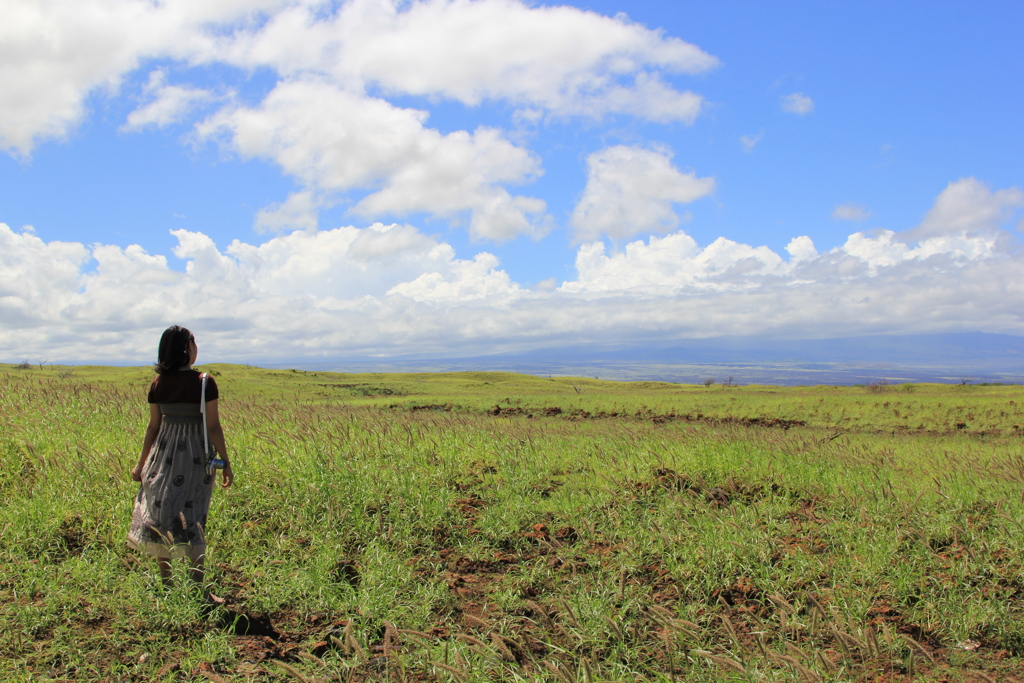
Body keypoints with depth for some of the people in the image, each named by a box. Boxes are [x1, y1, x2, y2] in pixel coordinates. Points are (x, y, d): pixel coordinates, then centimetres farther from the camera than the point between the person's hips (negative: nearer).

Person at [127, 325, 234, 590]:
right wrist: (225, 464, -2)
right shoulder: (205, 382, -12)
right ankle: (197, 584, 5)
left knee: (160, 512, 12)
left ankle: (166, 584, 19)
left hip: (163, 454, 3)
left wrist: (141, 464, 16)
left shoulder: (158, 384, -1)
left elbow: (153, 426, 4)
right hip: (196, 457, -3)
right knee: (192, 518, 5)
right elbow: (213, 426, -10)